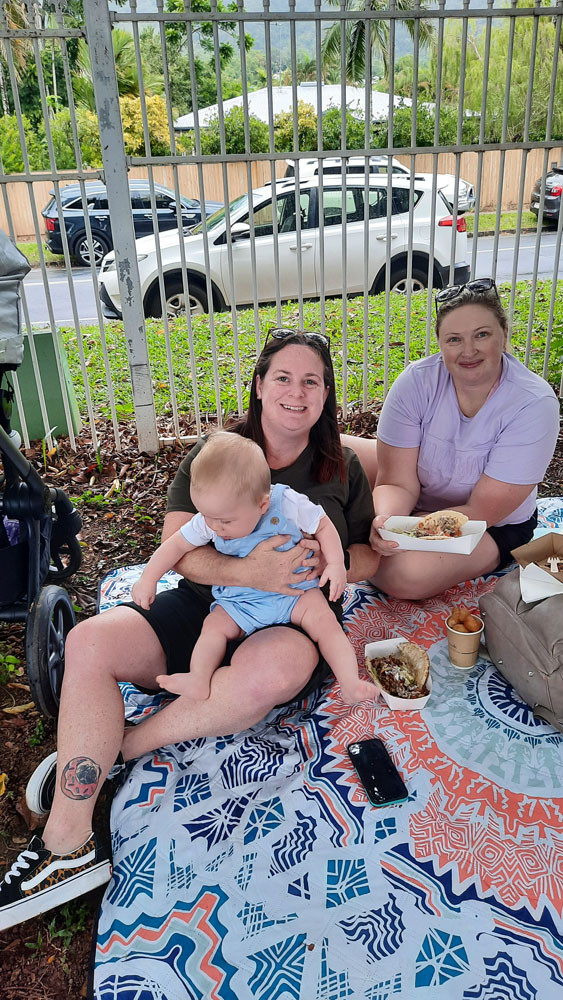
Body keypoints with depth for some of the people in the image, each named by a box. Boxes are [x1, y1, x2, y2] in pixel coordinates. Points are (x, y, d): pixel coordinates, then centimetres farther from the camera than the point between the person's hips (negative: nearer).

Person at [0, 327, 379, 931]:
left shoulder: (341, 468, 10)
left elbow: (370, 555, 11)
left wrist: (326, 564, -13)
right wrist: (244, 572, -25)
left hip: (294, 619, -1)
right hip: (204, 605, 1)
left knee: (277, 667, -39)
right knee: (89, 642, -23)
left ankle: (120, 744, -17)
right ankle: (68, 846, -17)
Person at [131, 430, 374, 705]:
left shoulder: (289, 504, -20)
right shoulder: (209, 520, -12)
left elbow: (323, 526, -5)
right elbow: (177, 544, 1)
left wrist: (336, 563, -16)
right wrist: (148, 579, 0)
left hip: (295, 591, -3)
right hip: (239, 600, 3)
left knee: (324, 621, -23)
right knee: (213, 625, -18)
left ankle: (350, 683, -25)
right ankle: (199, 679, -24)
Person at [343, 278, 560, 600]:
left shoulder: (534, 404, -25)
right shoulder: (417, 381, -19)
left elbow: (480, 512, -25)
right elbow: (398, 483, -19)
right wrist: (384, 522, -41)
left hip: (494, 528, -3)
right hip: (416, 501, 3)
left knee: (403, 573, -31)